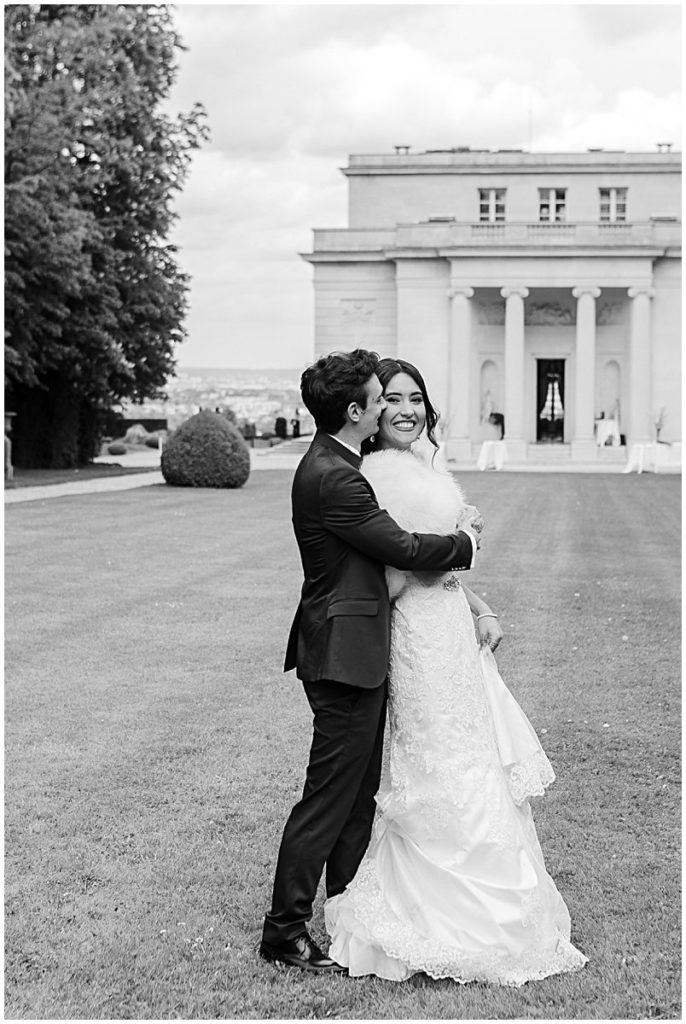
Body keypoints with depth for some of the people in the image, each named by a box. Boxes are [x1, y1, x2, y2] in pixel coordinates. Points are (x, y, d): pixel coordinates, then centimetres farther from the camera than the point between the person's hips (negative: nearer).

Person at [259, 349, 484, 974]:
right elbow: (403, 548, -20)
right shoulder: (333, 477, -21)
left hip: (354, 652, 10)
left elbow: (382, 547, 17)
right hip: (346, 655, -10)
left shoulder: (333, 465, 12)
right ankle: (285, 931, 8)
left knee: (361, 792, 18)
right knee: (329, 797, -2)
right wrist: (466, 540, -2)